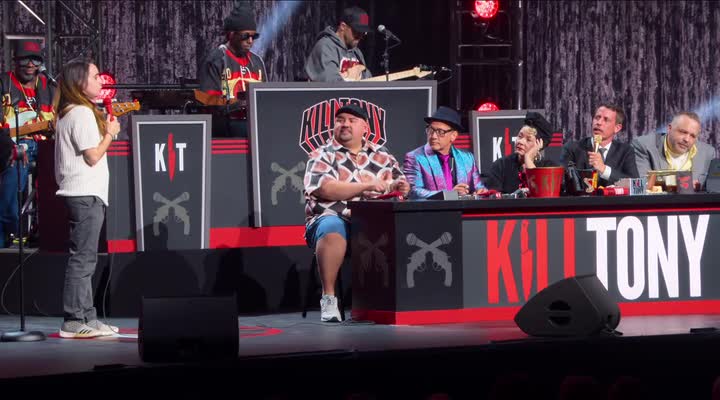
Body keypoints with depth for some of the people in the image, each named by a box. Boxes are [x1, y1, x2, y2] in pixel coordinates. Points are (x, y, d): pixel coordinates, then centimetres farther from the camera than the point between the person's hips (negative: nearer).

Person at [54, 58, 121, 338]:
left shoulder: (70, 113, 18)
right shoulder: (82, 113, -13)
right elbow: (93, 156, -16)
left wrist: (105, 131, 13)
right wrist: (110, 133, -3)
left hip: (84, 194, 11)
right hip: (86, 194, -11)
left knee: (85, 260, 12)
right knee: (82, 259, -10)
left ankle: (87, 318, 16)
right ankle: (74, 322, -10)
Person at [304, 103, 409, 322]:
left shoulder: (382, 157, 20)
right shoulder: (323, 156, 8)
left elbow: (401, 185, 22)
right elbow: (325, 189, -9)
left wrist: (398, 187, -4)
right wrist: (367, 186, -16)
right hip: (333, 217, -3)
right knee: (332, 230, -38)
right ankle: (328, 298, -28)